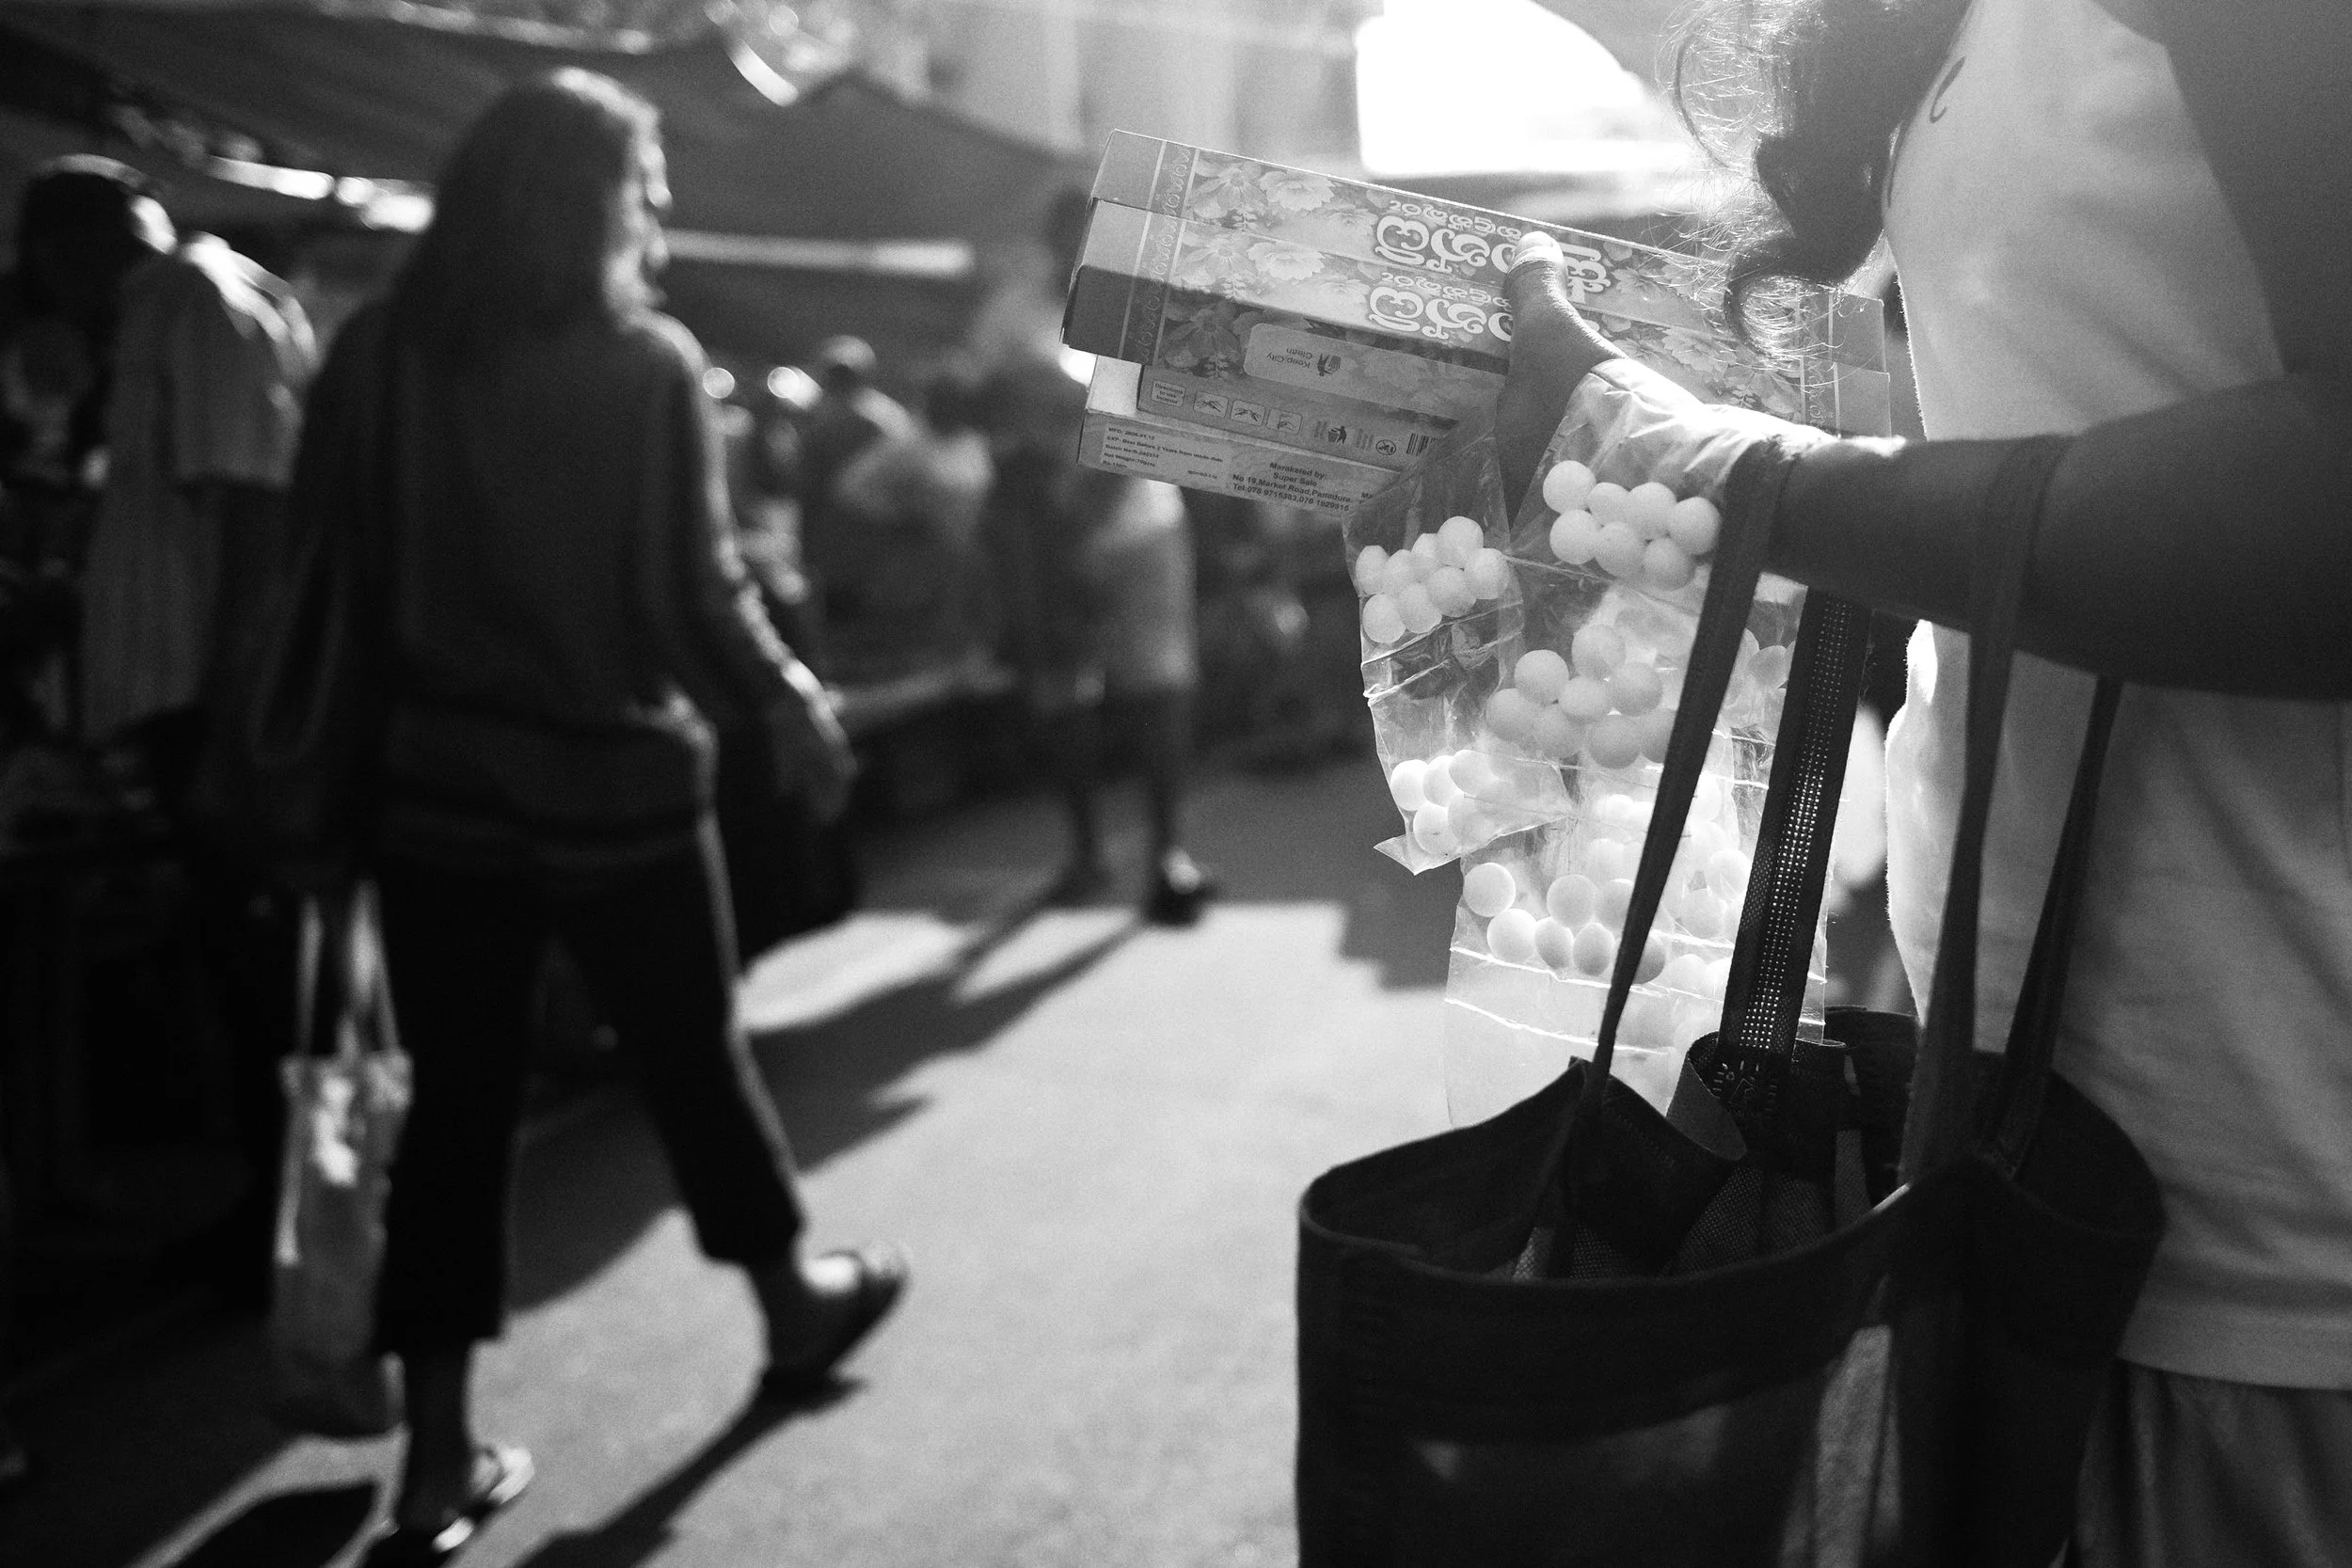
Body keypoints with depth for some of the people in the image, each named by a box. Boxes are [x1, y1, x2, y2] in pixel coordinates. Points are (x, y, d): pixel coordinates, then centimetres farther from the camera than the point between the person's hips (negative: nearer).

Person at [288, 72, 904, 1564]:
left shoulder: (380, 349, 0)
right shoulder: (647, 363, -11)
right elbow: (695, 593, -12)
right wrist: (793, 709, 3)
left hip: (432, 784, 3)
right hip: (614, 781, -3)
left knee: (456, 1100, 10)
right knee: (696, 1055, 16)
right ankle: (796, 1301, 39)